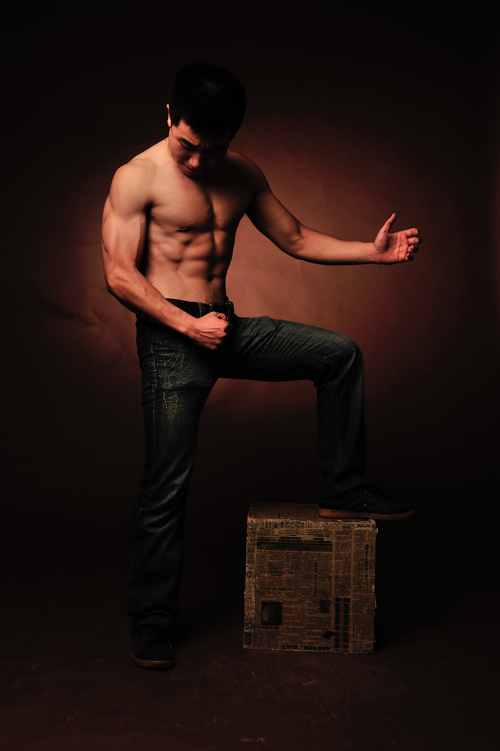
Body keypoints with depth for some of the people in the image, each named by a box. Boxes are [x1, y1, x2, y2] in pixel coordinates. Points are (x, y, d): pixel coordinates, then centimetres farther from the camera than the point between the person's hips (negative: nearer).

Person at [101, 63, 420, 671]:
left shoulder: (242, 175, 10)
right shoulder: (137, 177, -8)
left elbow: (295, 239, 15)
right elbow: (119, 275, -13)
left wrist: (373, 252, 3)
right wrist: (189, 325, -21)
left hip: (226, 328, 6)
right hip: (171, 335, -6)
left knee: (340, 354, 1)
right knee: (167, 483, -5)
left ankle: (342, 490, 11)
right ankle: (151, 622, 10)